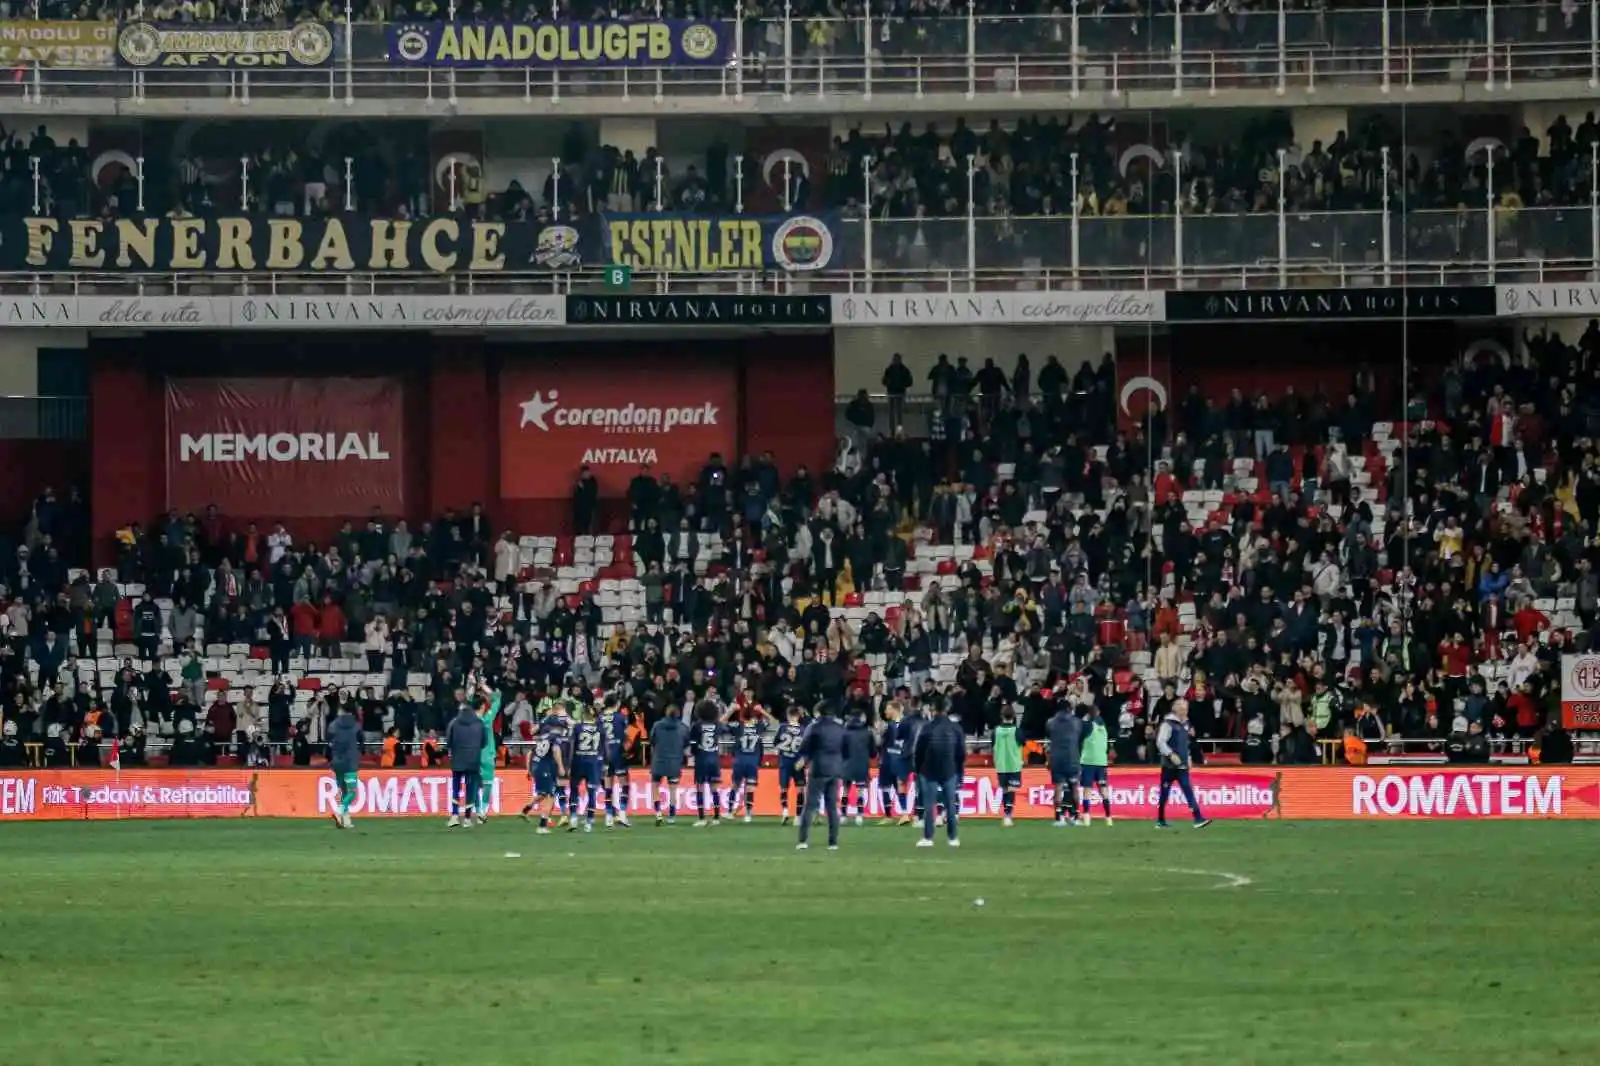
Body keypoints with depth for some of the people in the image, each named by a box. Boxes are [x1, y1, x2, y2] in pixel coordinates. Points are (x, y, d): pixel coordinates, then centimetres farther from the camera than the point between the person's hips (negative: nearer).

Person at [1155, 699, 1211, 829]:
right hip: (1169, 765, -6)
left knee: (1189, 791, -4)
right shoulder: (1169, 724, -10)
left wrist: (1187, 757, 17)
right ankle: (1160, 821, 13)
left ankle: (1198, 819, -10)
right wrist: (1171, 755, -23)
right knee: (1164, 793, 3)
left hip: (1182, 766, 6)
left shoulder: (1185, 724, 13)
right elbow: (1160, 742, -17)